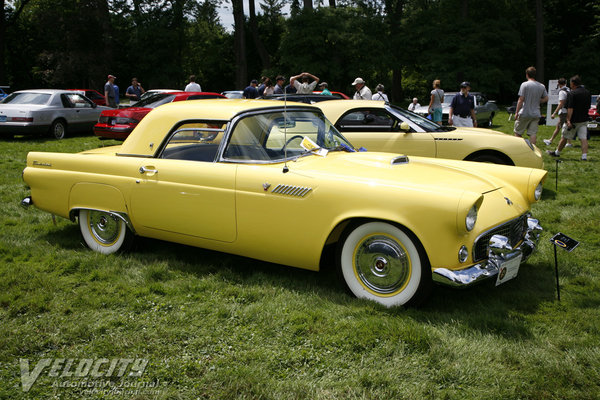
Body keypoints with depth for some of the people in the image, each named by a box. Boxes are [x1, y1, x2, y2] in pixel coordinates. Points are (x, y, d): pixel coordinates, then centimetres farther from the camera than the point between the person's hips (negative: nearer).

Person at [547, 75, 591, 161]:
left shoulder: (572, 94, -15)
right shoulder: (587, 93, 8)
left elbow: (570, 109, -22)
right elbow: (588, 107, 16)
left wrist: (568, 120, -24)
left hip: (574, 120, -6)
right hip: (584, 120, 6)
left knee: (564, 137, 9)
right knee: (583, 138, 0)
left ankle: (557, 152, 25)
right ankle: (584, 156, -8)